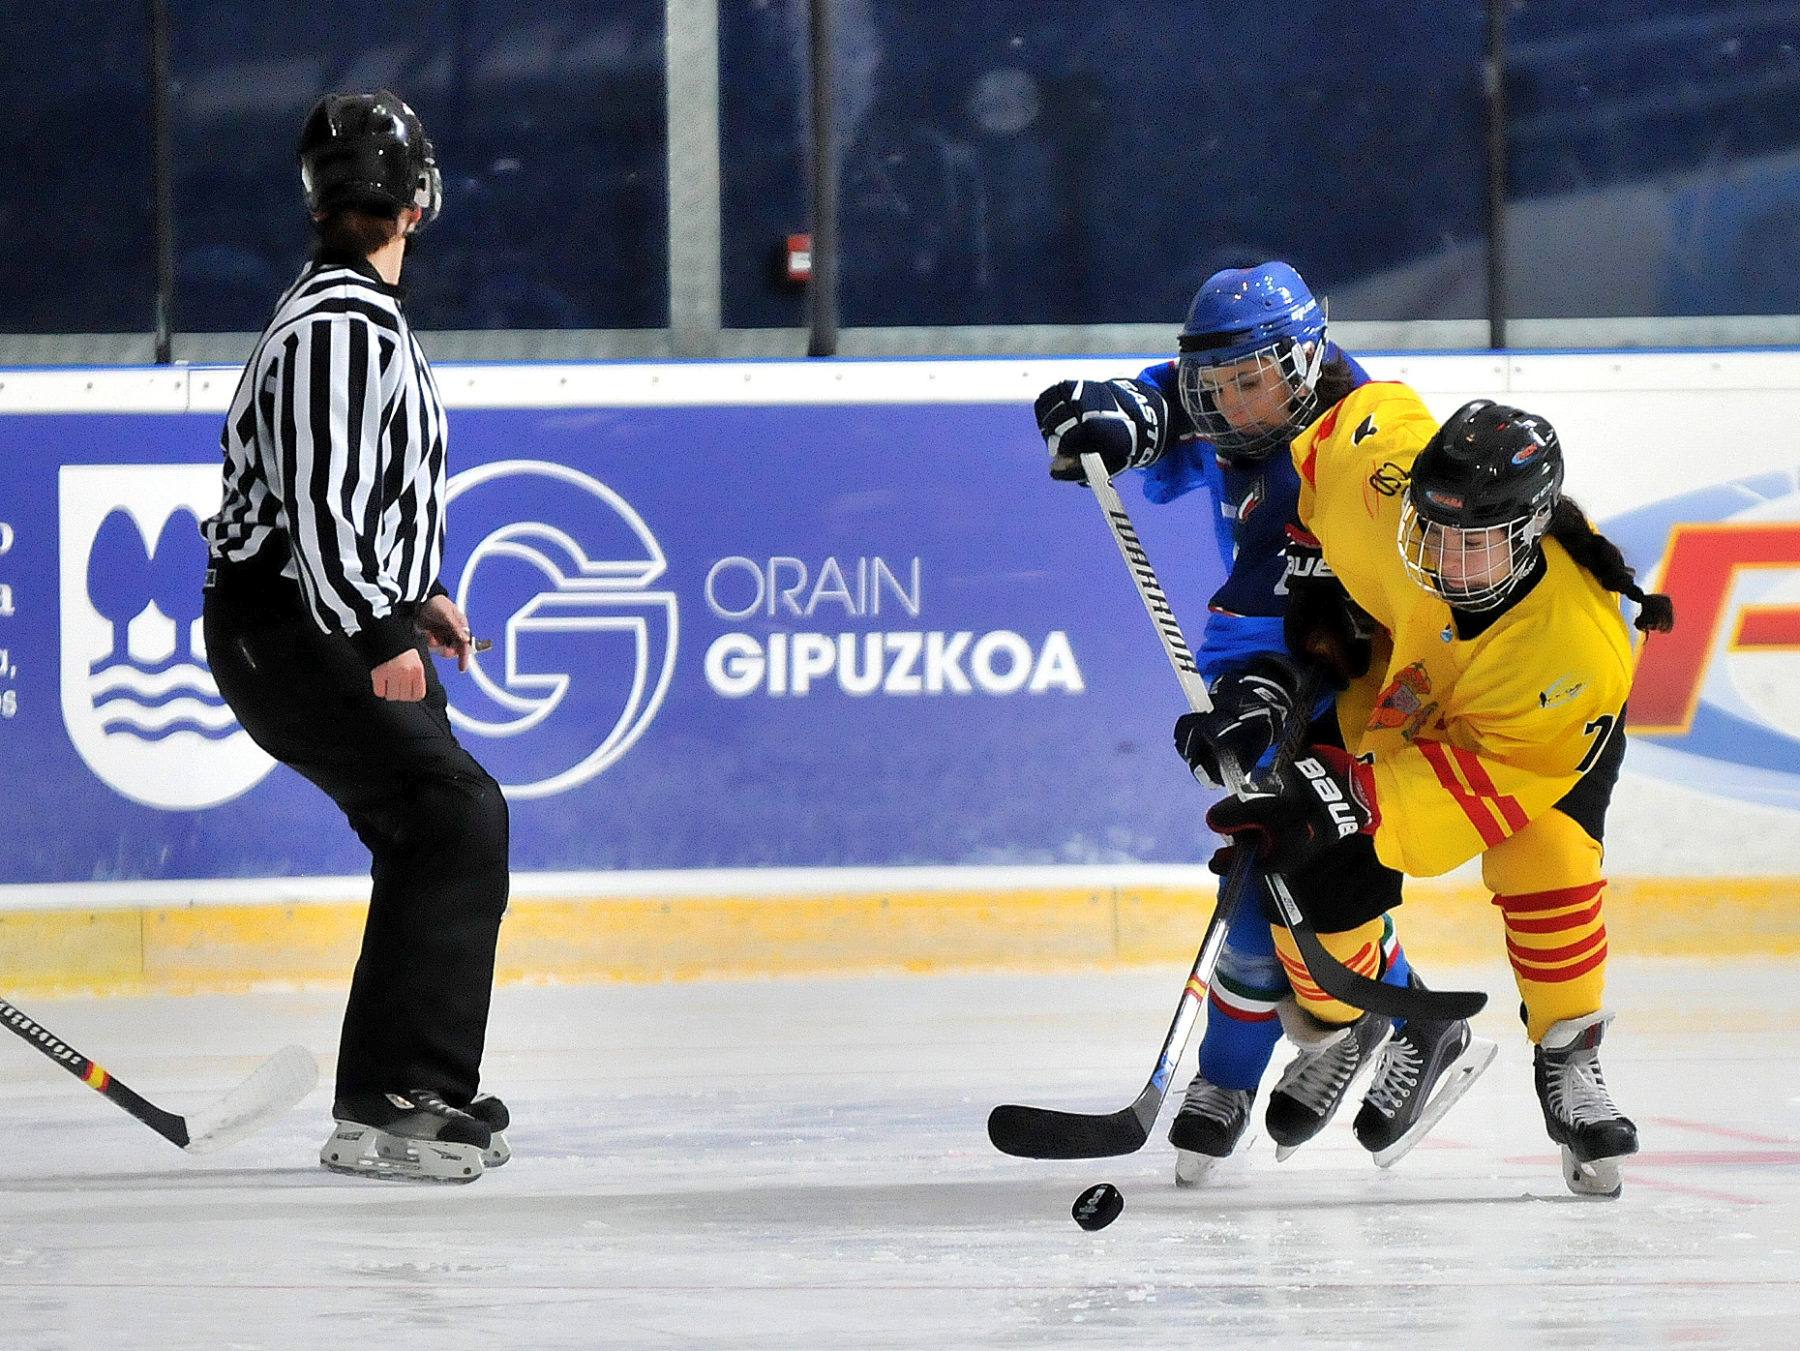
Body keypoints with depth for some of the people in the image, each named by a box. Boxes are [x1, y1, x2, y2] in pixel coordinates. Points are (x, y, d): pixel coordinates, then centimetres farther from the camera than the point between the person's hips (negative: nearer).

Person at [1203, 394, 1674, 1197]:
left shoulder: (1578, 654, -43)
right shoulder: (1384, 479, -38)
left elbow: (1480, 777, -38)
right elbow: (1374, 404, -13)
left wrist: (1346, 801, -48)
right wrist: (1318, 561, -7)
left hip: (1531, 711, -3)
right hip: (1391, 680, 3)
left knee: (1546, 858, -26)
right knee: (1310, 876, -6)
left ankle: (1569, 1061, -6)